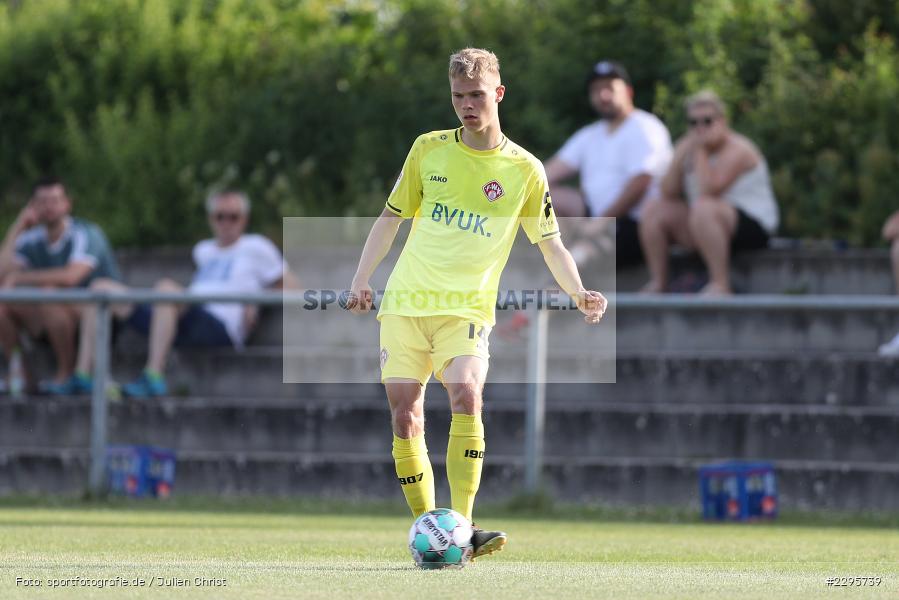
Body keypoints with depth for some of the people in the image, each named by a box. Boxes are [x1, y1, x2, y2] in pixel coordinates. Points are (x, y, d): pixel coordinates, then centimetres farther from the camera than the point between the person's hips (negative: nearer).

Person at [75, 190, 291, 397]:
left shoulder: (256, 247, 14)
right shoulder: (204, 251, 31)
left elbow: (288, 286, 10)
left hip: (220, 328, -7)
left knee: (165, 288, -39)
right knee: (101, 288, 2)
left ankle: (153, 378, -46)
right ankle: (82, 375, -11)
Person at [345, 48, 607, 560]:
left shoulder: (525, 170, 2)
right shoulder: (428, 150, 7)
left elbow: (550, 243, 8)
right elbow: (391, 217, 15)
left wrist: (579, 294, -9)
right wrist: (361, 280, 7)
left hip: (468, 307, -2)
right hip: (405, 302, 2)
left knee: (467, 396, -25)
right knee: (405, 415, -5)